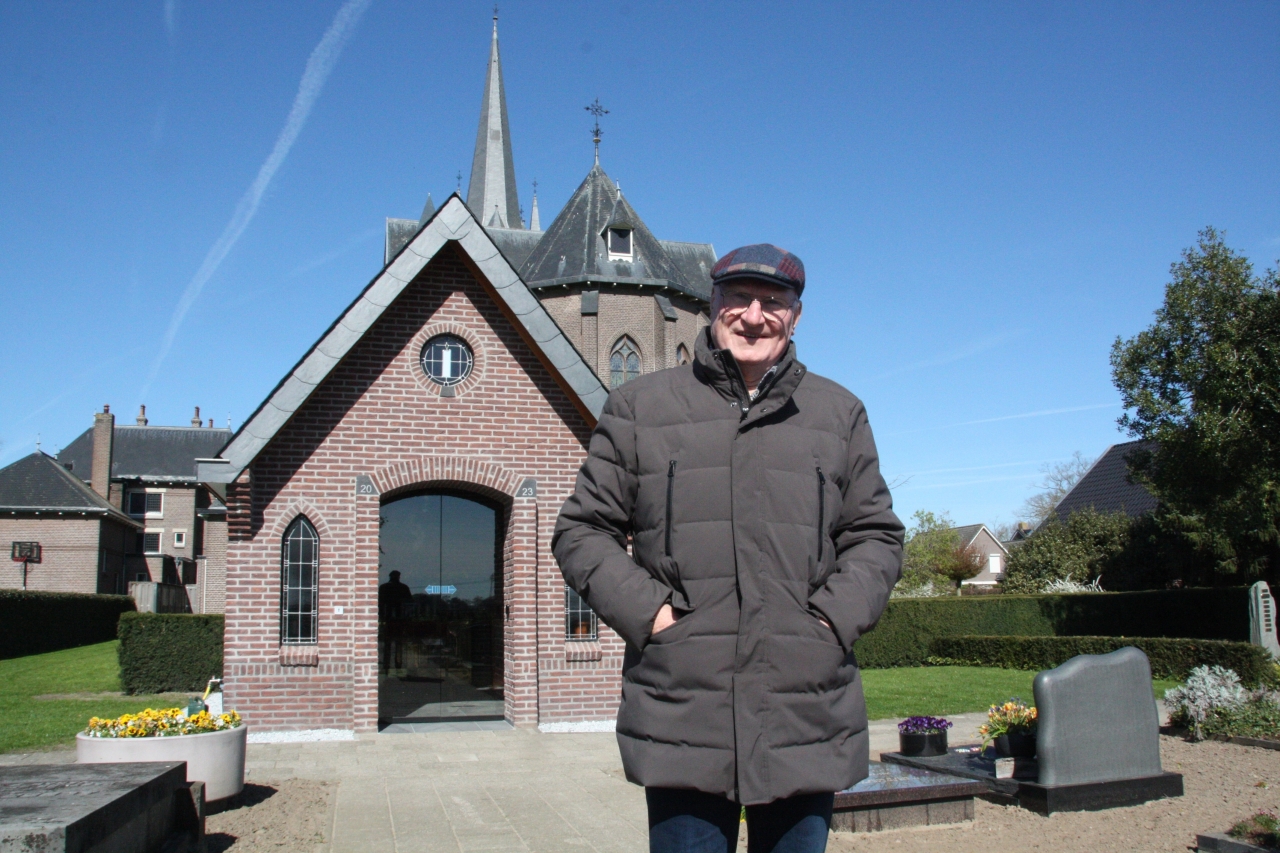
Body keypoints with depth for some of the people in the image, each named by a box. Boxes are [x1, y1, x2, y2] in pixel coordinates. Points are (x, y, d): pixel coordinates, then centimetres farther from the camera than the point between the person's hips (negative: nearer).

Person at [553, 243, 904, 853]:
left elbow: (876, 535, 16)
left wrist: (836, 615, -2)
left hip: (807, 721, 2)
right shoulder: (639, 406, 7)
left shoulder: (840, 414, 13)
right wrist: (644, 610, -7)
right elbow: (583, 529, 8)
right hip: (684, 717, -2)